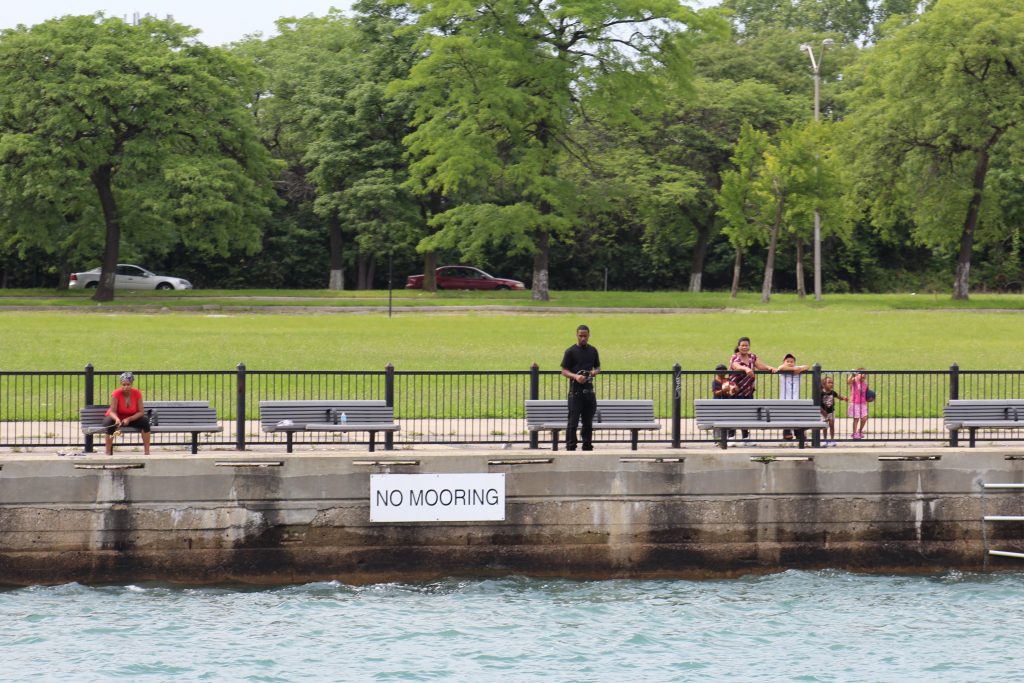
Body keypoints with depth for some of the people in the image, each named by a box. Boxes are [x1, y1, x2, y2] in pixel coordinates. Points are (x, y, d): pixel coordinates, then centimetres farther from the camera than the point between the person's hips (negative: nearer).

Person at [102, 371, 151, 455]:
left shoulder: (137, 393, -14)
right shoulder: (116, 394, -21)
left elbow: (141, 412, -15)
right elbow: (112, 411, -26)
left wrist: (129, 419, -30)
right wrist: (117, 419, -49)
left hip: (132, 418, 2)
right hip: (116, 418, -2)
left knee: (145, 421, -24)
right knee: (110, 423, -36)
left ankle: (147, 451, -19)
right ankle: (108, 452, -27)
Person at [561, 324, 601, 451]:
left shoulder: (593, 351, 12)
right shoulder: (570, 351, -2)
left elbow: (598, 367, 22)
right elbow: (564, 371, -3)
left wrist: (595, 372, -2)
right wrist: (575, 376, -21)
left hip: (589, 390, 5)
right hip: (575, 391, -5)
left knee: (588, 421, 10)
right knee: (573, 421, -7)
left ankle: (587, 447, 18)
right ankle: (570, 448, -5)